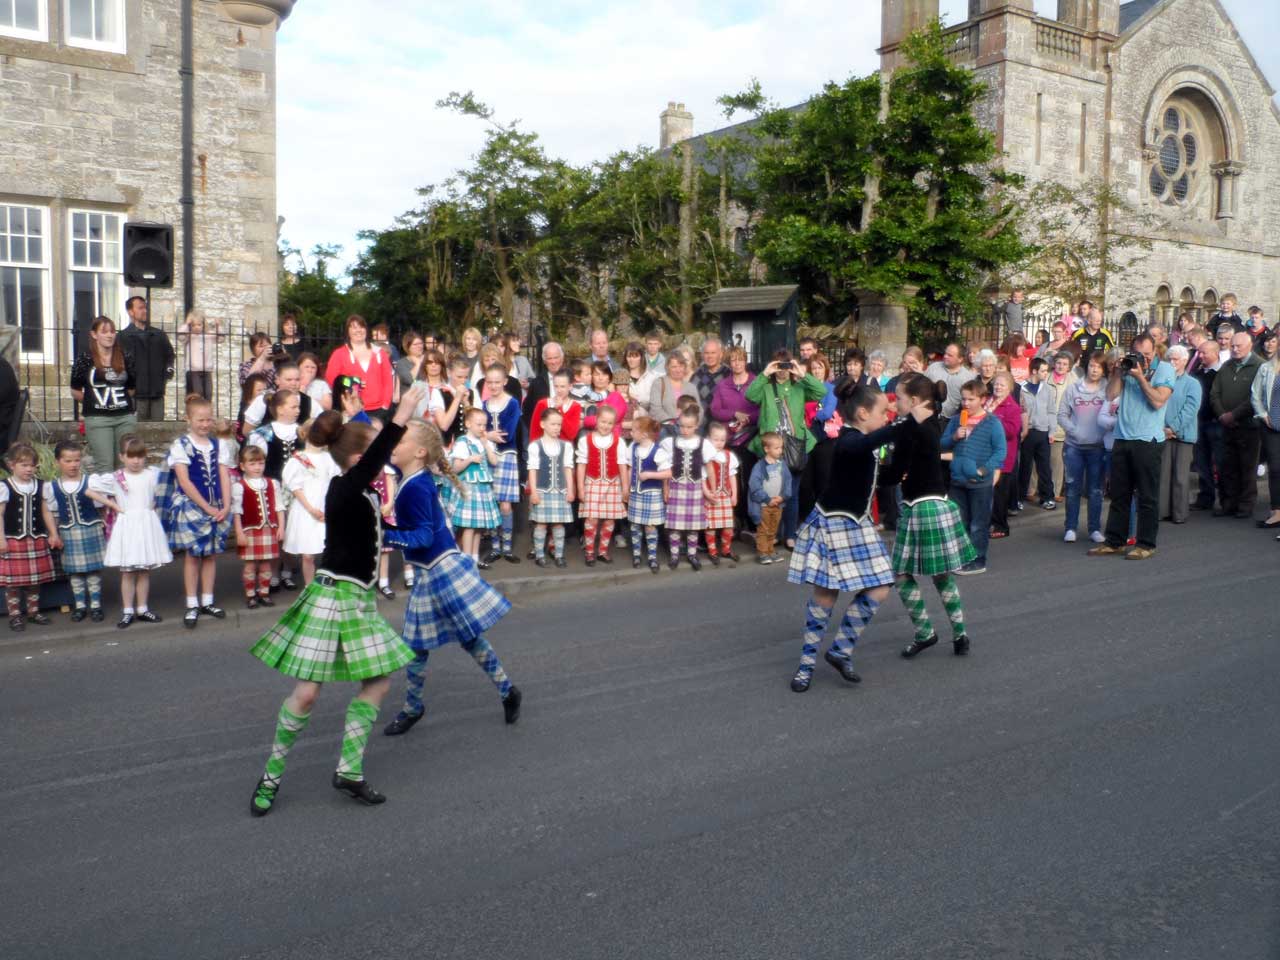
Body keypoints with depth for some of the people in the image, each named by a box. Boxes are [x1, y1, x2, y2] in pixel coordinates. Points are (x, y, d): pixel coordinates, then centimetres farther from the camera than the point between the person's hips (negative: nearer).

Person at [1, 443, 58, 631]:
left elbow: (46, 512, 8)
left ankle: (33, 611, 25)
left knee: (35, 579, 12)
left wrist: (53, 534, 6)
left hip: (36, 540, 4)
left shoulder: (41, 485, 3)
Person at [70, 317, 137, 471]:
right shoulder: (85, 360, 0)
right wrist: (92, 401, 8)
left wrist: (116, 399, 9)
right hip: (98, 418, -3)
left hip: (125, 417, 3)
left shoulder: (125, 358, 7)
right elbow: (75, 391, 7)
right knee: (105, 465, -5)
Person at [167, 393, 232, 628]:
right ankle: (192, 605, 10)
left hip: (217, 508, 4)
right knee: (192, 554, 2)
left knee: (211, 554, 9)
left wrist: (226, 506, -8)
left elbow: (224, 477, 4)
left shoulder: (217, 445, 7)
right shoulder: (180, 445, -7)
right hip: (191, 506, -4)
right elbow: (185, 482, -12)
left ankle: (207, 601, 18)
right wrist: (207, 508, -14)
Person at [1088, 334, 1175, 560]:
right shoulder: (1128, 367, 12)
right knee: (1119, 494, 10)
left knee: (1147, 497, 0)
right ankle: (1114, 542, 17)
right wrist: (1118, 371, -5)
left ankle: (1146, 544, 7)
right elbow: (1111, 394, 3)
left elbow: (1158, 401, -12)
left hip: (1147, 441, -4)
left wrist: (1140, 377, -12)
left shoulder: (1164, 369, 1)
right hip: (1122, 439, 4)